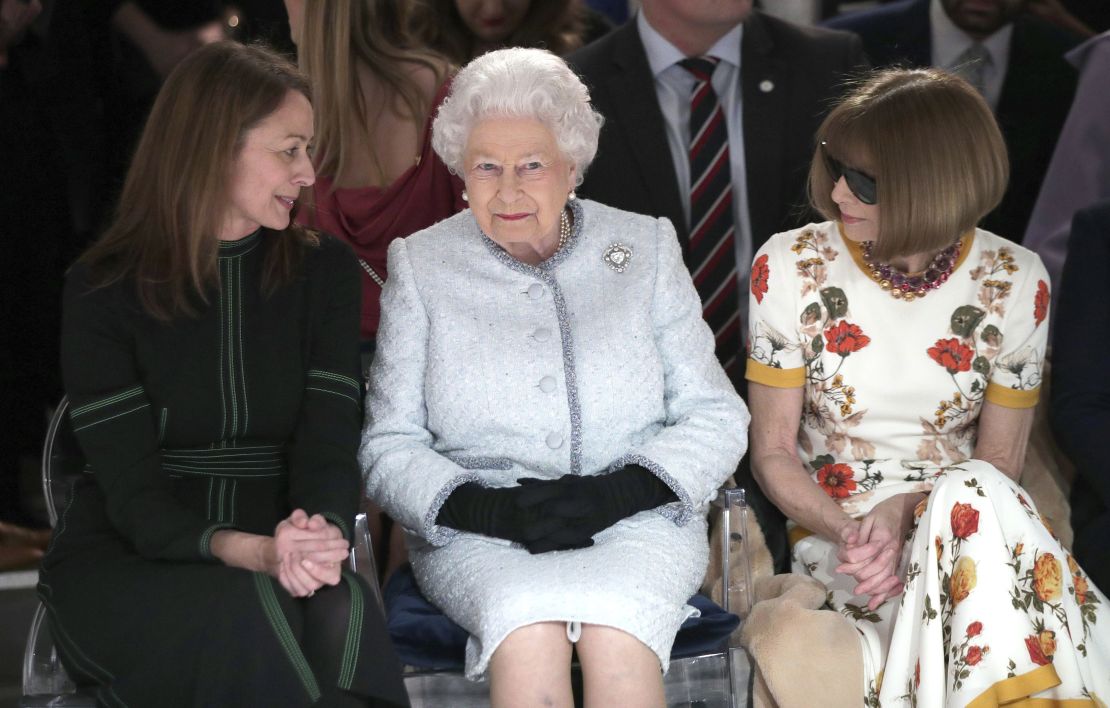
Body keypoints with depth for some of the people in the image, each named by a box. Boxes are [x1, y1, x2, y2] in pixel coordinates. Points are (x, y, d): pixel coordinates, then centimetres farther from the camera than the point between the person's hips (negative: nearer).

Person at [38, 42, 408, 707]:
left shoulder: (324, 270, 8)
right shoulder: (103, 290, -1)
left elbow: (330, 440, -3)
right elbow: (131, 490, -10)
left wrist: (319, 537, -28)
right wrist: (249, 552, -30)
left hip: (275, 548, 2)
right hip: (126, 561, -2)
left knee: (340, 613, -34)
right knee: (258, 618, -36)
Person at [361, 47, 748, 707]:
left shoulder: (645, 249, 10)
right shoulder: (421, 267, 9)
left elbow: (718, 418, 7)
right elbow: (389, 447, 6)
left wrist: (616, 493, -12)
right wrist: (486, 508, -14)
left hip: (636, 523, 0)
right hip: (478, 540, 0)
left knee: (614, 624, -34)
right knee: (529, 623, -35)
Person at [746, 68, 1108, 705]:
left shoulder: (1015, 283, -2)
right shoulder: (789, 266, -3)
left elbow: (1000, 461, 3)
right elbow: (774, 453, 0)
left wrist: (906, 510, -17)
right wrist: (848, 532, -19)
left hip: (966, 511, 1)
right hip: (833, 527, -1)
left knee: (969, 492, -35)